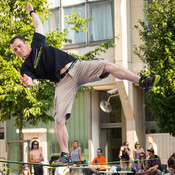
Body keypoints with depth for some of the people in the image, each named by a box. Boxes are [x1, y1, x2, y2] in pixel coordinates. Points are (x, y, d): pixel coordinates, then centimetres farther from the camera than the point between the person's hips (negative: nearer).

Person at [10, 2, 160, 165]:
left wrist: (31, 11, 43)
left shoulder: (37, 43, 19)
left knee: (109, 66, -17)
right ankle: (65, 155, -11)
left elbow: (39, 25, 37)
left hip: (77, 67, 3)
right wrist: (26, 82, -35)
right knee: (59, 120, -17)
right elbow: (29, 80, -13)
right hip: (63, 82, -2)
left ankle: (142, 82, -16)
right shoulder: (25, 68, 7)